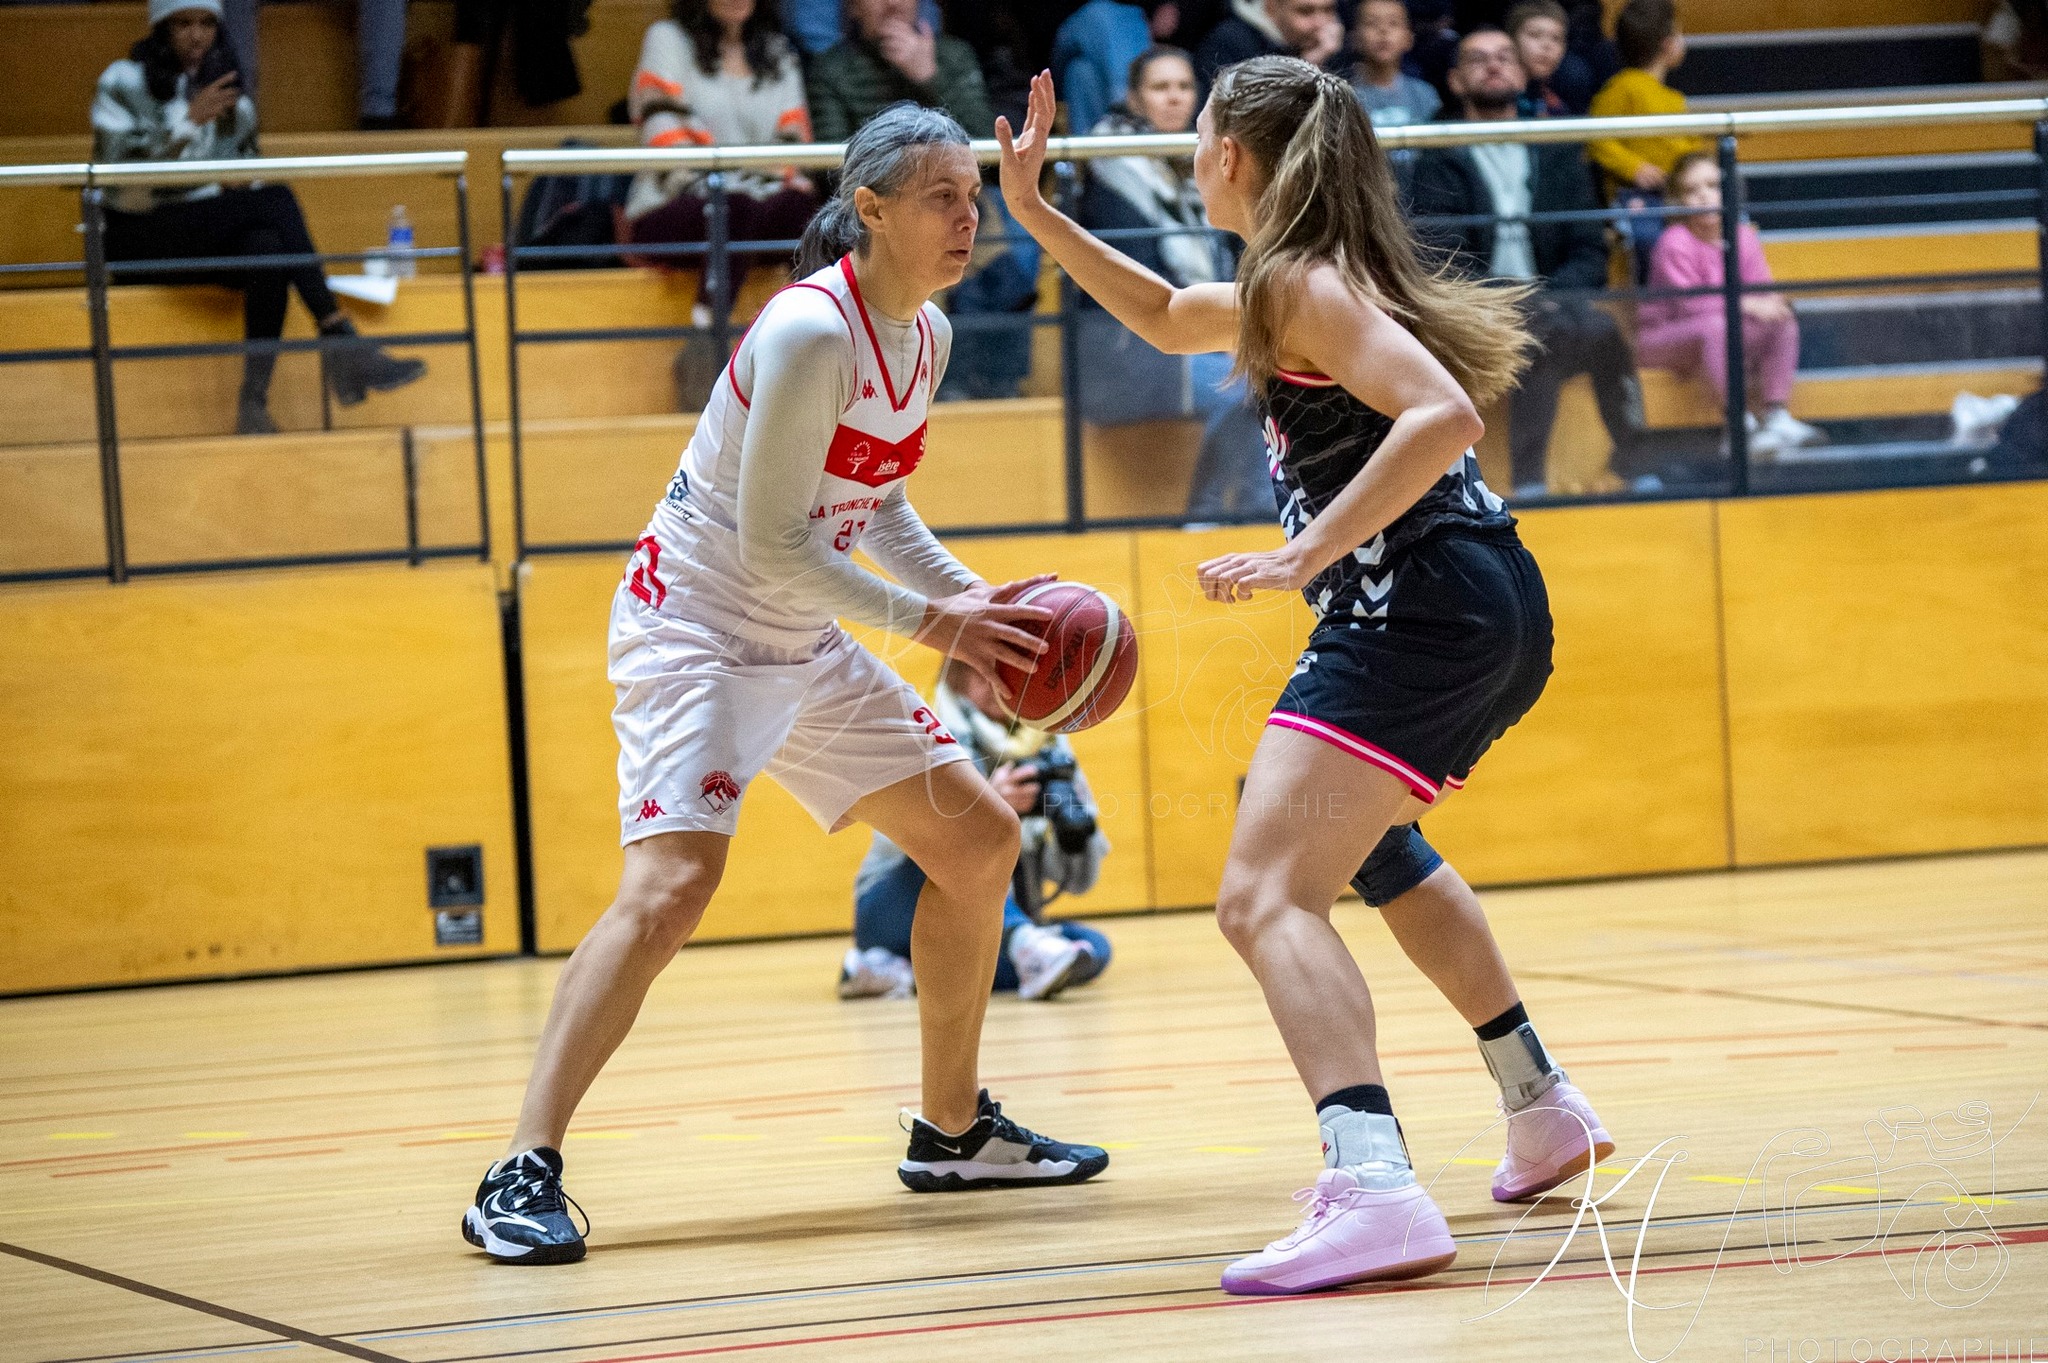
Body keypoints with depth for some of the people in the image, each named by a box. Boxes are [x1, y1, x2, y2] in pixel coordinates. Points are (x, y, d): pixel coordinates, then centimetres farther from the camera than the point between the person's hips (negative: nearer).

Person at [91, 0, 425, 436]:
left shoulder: (225, 84, 15)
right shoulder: (124, 82, -1)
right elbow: (116, 168, -14)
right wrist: (190, 119, -20)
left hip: (208, 231, 5)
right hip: (138, 235, -5)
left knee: (266, 247, -33)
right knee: (277, 199, -27)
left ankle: (255, 402, -36)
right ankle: (339, 340, -36)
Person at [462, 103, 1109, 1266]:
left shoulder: (926, 334, 4)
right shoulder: (811, 333, -23)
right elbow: (772, 545, -24)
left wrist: (973, 598, 1)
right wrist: (930, 622, -22)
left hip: (804, 645, 9)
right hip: (693, 631, -9)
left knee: (980, 839, 11)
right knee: (674, 883, -26)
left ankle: (954, 1129, 25)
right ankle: (523, 1176, -25)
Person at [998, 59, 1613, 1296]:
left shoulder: (1302, 283, -9)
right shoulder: (1310, 281, 19)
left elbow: (1444, 416, -24)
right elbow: (1171, 319, 37)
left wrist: (1304, 556, -25)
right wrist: (1038, 216, 31)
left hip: (1420, 610, -11)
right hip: (1492, 607, 11)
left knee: (1266, 895, -20)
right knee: (1366, 842, 36)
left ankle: (1374, 1188, -40)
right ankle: (1544, 1110, 42)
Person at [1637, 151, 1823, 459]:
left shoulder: (1744, 237, 1)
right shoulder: (1674, 243, -18)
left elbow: (1762, 290, -3)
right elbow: (1689, 304, -24)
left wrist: (1772, 303, -28)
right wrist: (1747, 305, -28)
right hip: (1663, 338, -6)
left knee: (1783, 324, -13)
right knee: (1716, 325, -37)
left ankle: (1777, 417, -19)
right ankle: (1742, 425, -34)